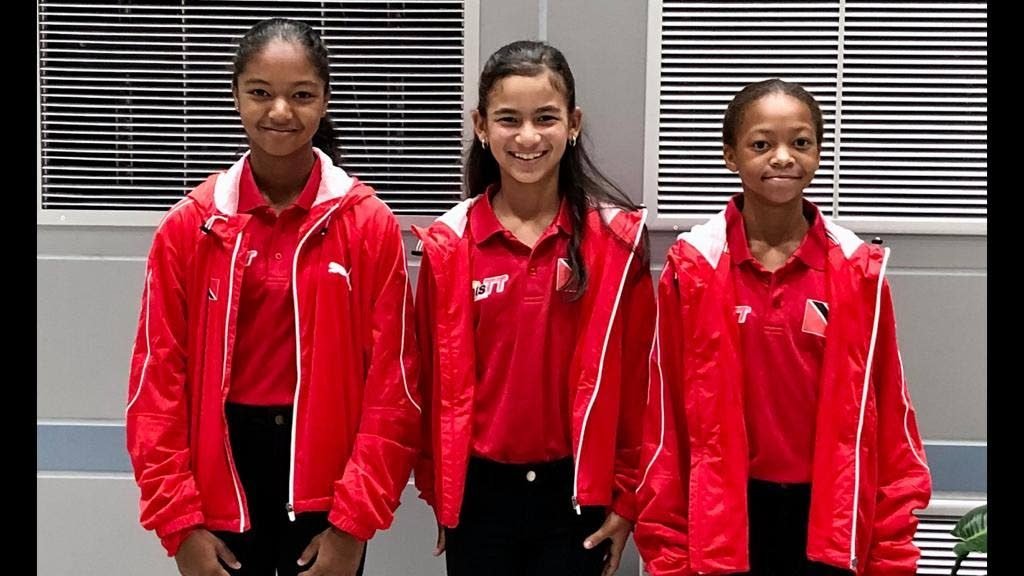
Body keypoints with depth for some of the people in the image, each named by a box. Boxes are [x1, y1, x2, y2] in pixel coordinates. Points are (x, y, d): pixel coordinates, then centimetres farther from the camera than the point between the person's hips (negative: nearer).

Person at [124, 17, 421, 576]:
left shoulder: (370, 223, -5)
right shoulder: (190, 224, -2)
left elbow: (393, 383, -5)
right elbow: (158, 377, -1)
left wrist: (354, 521, -8)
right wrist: (180, 521, -6)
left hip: (327, 474, -1)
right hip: (224, 471, 1)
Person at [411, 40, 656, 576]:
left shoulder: (618, 237, -6)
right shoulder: (447, 244, -4)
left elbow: (635, 377, -4)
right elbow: (437, 378, 2)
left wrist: (625, 493, -3)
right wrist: (438, 489, 4)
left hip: (577, 491, -1)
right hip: (478, 492, 1)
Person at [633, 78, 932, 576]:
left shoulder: (860, 271, -1)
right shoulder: (692, 267, -4)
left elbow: (888, 415, 1)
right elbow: (666, 415, -2)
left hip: (829, 518, 1)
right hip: (721, 516, -1)